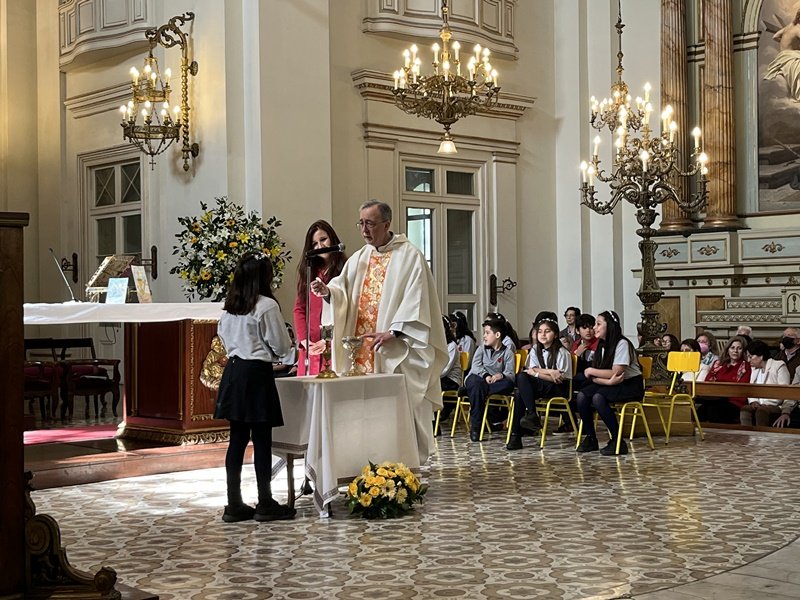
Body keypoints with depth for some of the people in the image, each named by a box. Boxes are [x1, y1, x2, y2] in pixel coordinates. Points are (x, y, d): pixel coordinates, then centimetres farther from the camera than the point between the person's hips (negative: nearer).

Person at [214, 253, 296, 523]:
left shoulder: (229, 307, 8)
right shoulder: (267, 306, -12)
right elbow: (281, 346, -8)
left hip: (233, 371, 7)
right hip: (257, 373, -7)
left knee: (237, 438, 9)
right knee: (262, 440, 0)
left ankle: (234, 504, 12)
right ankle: (265, 504, 7)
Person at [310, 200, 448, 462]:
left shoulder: (409, 257, -3)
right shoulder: (358, 258, 16)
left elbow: (415, 301, -11)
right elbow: (343, 291, 7)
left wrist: (393, 332, -20)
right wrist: (329, 291, -16)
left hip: (396, 351, -5)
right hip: (361, 351, 6)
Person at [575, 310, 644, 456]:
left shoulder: (622, 344, -14)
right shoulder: (601, 345, 9)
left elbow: (616, 372, -22)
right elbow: (595, 378, 0)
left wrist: (591, 371, -12)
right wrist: (609, 381, -22)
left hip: (631, 385, -7)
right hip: (610, 384, 7)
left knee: (598, 398, -31)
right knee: (582, 396, -17)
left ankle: (618, 441, -22)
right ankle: (590, 438, -4)